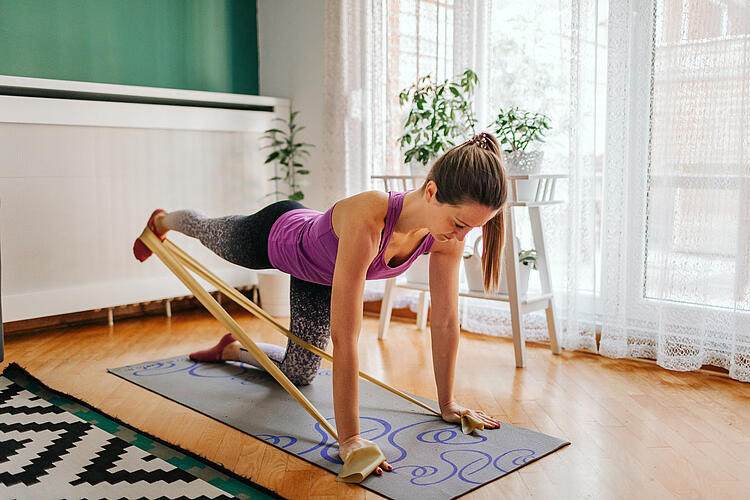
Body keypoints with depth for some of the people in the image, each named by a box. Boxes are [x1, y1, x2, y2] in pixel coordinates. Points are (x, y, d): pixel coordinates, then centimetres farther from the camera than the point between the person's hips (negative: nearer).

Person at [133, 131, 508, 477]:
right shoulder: (366, 221, -50)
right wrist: (348, 439, -44)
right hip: (276, 234, -5)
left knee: (299, 374, 15)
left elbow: (445, 322, -20)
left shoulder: (449, 232, -31)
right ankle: (163, 221, 67)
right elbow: (344, 339, -48)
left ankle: (231, 349, 45)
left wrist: (447, 403, -13)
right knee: (207, 233, 30)